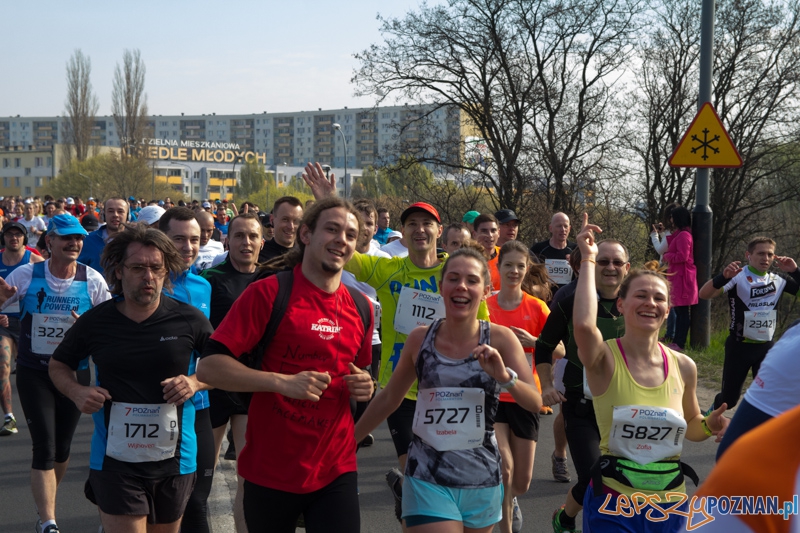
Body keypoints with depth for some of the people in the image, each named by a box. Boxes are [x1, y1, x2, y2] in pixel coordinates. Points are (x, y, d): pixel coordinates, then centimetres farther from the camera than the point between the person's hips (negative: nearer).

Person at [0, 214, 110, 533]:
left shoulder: (93, 280, -8)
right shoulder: (27, 275, -10)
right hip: (33, 373, -2)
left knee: (62, 446, 14)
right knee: (44, 447, -10)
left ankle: (45, 505, 39)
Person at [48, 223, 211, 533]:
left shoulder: (189, 320, -5)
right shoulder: (95, 321, -2)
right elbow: (58, 365, 13)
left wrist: (195, 382, -11)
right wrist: (76, 392, -7)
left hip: (175, 461, 1)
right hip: (115, 463, -1)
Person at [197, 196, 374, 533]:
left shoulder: (360, 308, 7)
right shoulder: (267, 292, -10)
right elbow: (208, 366, -16)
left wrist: (363, 386, 1)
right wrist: (282, 382, -27)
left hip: (337, 468, 4)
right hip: (271, 470, -3)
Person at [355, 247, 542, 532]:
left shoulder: (500, 338, -6)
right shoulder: (420, 338, -3)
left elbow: (535, 403, -11)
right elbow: (389, 398, 10)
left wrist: (504, 376, -29)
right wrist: (347, 440, 14)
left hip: (481, 481, 1)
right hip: (428, 479, -1)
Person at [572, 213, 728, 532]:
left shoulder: (684, 367, 0)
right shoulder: (605, 358, -11)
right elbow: (583, 324, -34)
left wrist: (709, 426, -6)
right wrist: (588, 259, -23)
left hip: (672, 504, 4)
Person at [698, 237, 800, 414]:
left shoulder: (777, 281, 5)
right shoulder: (738, 277, -12)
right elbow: (704, 294, -25)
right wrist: (723, 276, -44)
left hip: (766, 347, 4)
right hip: (739, 346, -4)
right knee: (729, 397, 5)